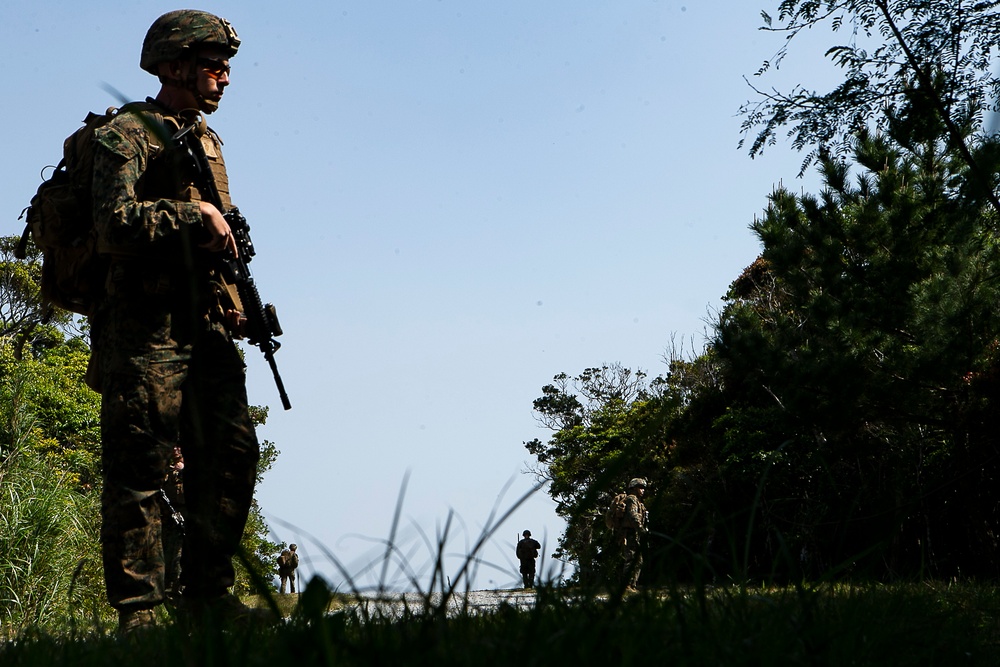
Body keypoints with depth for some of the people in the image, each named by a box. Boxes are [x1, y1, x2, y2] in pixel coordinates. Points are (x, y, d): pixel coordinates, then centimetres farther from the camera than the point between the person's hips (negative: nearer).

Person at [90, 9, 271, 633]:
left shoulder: (207, 138, 20)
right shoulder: (127, 135, -5)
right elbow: (117, 225, -20)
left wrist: (237, 296, 13)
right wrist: (194, 213, -15)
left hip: (208, 326, 8)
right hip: (146, 329, -8)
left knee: (232, 455, 5)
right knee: (140, 471, -6)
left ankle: (208, 594, 14)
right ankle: (138, 611, -1)